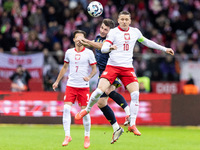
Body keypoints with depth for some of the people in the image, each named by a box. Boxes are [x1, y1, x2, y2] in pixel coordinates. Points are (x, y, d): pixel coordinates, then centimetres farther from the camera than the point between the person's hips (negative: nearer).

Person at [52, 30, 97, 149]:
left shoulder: (89, 53, -1)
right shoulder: (69, 52, 8)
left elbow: (94, 69, 2)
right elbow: (65, 67, 21)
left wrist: (89, 77, -18)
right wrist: (57, 81, 20)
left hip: (84, 86, -2)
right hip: (71, 85, 2)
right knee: (66, 108, -12)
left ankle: (87, 137, 14)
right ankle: (67, 136, -8)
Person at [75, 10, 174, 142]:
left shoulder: (135, 32, 10)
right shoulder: (113, 32, -3)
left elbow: (146, 42, 27)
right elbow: (103, 48, -12)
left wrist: (164, 49, 30)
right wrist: (110, 47, -36)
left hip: (128, 68, 3)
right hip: (112, 66, -3)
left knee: (135, 94, -14)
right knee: (100, 90, -17)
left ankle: (132, 125, -6)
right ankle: (87, 109, 12)